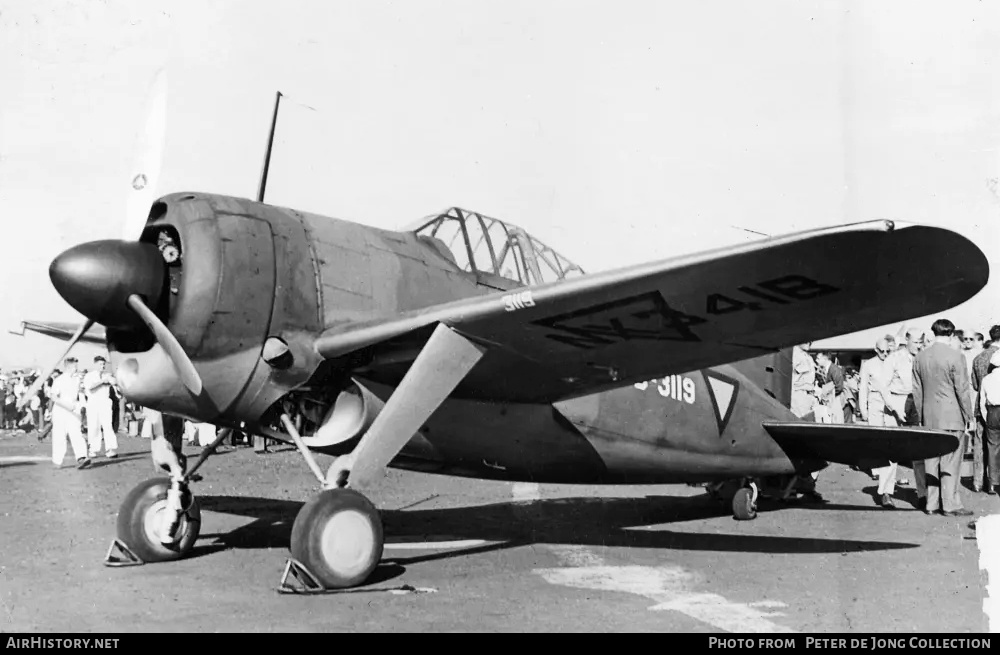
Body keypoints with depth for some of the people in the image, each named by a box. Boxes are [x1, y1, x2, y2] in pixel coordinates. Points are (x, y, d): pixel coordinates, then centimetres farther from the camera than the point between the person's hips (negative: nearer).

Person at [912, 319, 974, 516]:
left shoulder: (919, 357, 6)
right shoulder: (955, 356, -11)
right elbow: (962, 390, -9)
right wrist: (969, 416, -1)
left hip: (929, 418, 5)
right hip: (952, 417, -5)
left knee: (931, 462, 9)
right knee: (951, 462, 0)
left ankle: (932, 504, 13)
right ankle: (950, 505, 2)